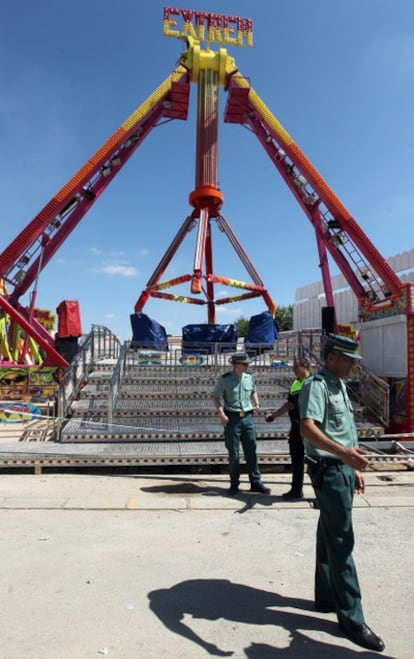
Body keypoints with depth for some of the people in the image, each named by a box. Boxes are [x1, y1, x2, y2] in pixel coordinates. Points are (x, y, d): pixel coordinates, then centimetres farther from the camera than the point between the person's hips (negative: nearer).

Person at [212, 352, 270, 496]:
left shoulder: (250, 377, 1)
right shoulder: (224, 379, -11)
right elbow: (215, 397, -2)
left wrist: (256, 404, 3)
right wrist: (221, 413, -13)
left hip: (247, 418, 3)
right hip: (232, 419, -3)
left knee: (251, 451, 8)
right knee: (233, 453, 7)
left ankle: (256, 483, 19)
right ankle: (234, 484, 21)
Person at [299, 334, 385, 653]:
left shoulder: (339, 385, 13)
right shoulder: (317, 385, -18)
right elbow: (308, 428, -33)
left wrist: (355, 467, 19)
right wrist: (343, 453, -46)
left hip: (343, 469, 10)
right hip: (329, 470, -9)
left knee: (330, 537, 18)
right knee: (341, 543, -1)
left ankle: (327, 597, 32)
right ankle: (352, 617, 12)